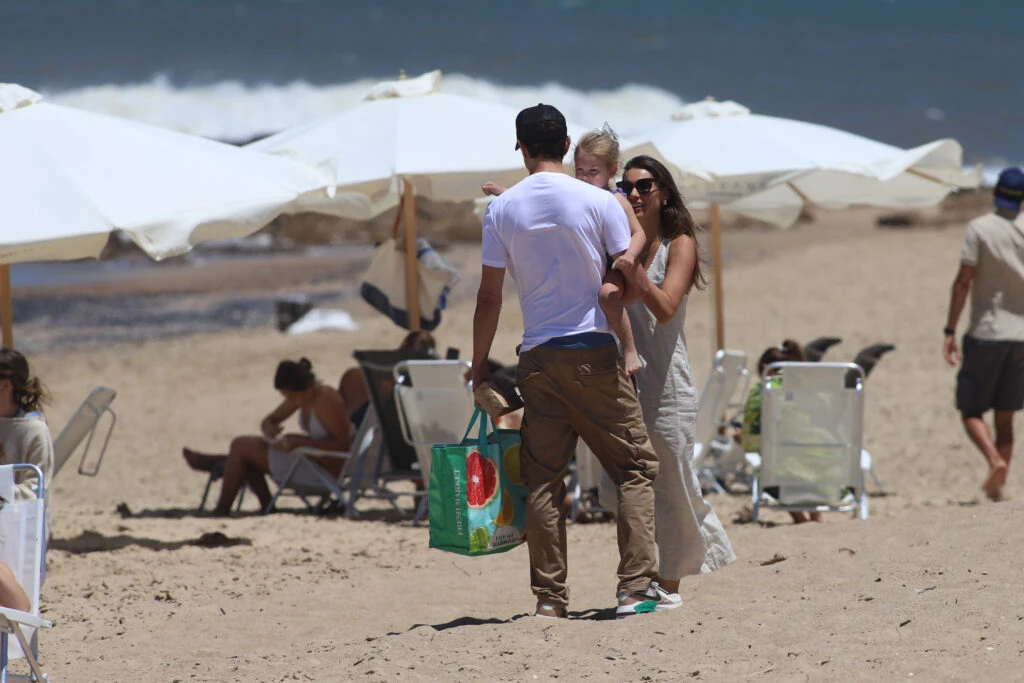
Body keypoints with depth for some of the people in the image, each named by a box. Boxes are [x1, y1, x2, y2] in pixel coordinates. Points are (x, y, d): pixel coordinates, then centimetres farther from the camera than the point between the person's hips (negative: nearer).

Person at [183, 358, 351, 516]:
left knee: (241, 446, -5)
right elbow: (268, 421, 15)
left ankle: (222, 510, 4)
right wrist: (268, 430, -10)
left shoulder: (326, 400, -20)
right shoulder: (301, 396, 7)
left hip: (325, 469, -10)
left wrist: (301, 442, -28)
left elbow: (343, 444, -24)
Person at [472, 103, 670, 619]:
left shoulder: (501, 210, 2)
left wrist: (478, 366, 11)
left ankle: (549, 597, 4)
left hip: (537, 359, 2)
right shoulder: (599, 202, -4)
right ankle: (636, 587, -5)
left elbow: (489, 297, 3)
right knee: (635, 466, 4)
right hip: (593, 351, -2)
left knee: (543, 479, 7)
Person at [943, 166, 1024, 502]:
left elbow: (963, 282, -10)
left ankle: (995, 460, -19)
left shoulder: (979, 228, -7)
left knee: (971, 410, 4)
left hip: (986, 333, -4)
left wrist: (950, 331, -7)